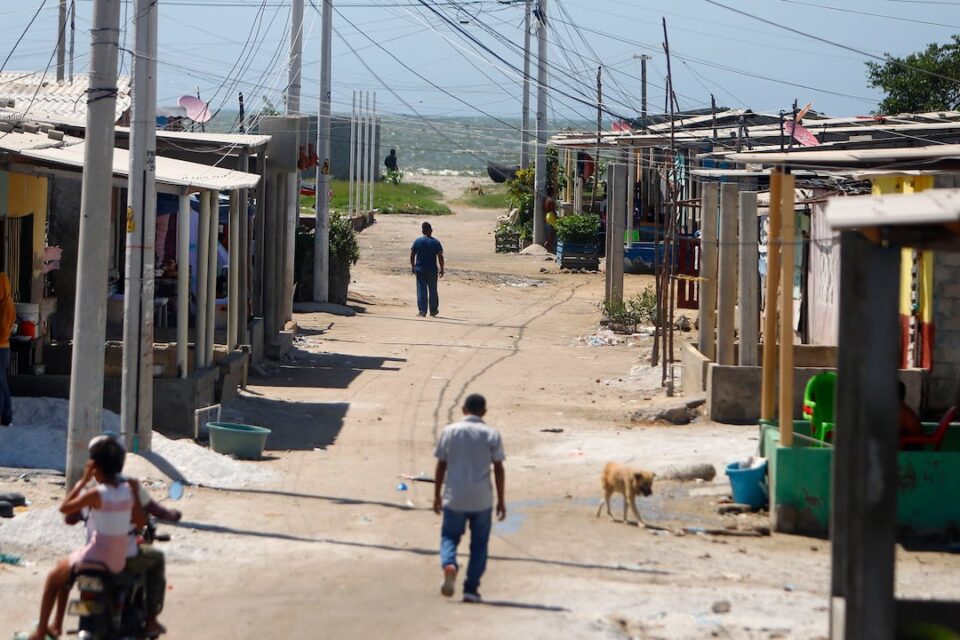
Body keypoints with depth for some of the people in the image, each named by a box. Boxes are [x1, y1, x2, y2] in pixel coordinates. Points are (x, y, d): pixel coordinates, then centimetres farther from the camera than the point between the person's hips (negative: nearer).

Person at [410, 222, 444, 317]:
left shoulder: (417, 241, -2)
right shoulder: (436, 242, -5)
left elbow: (412, 255, 1)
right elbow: (440, 257, -6)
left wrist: (412, 267, 13)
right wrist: (441, 269, 2)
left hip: (419, 270, 0)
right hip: (432, 270, 0)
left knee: (421, 290, 1)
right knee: (432, 290, 11)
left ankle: (422, 311, -5)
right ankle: (433, 310, 20)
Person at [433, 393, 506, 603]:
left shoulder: (449, 431, 0)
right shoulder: (491, 435, -2)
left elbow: (441, 465, 3)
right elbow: (498, 469, -2)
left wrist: (437, 495, 12)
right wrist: (501, 501, 5)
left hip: (454, 499, 0)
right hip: (482, 500, 0)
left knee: (449, 536, 14)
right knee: (479, 544, 13)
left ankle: (449, 565, -17)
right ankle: (471, 589, 8)